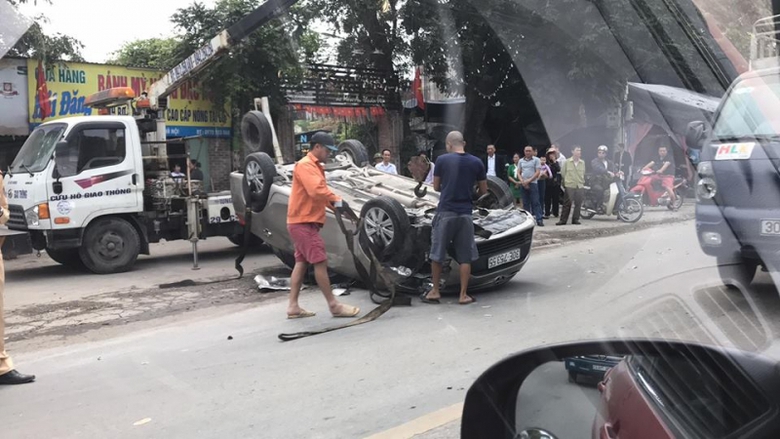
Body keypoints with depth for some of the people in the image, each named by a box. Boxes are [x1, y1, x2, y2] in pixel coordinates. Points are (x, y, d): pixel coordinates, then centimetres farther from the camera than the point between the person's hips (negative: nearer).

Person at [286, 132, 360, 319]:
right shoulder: (305, 165, -14)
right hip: (303, 222, -10)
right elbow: (316, 191, -28)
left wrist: (334, 206, -2)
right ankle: (334, 305, -4)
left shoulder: (315, 166, 19)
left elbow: (321, 191, 13)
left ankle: (293, 306, 13)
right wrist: (337, 200, -22)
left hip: (306, 222, 10)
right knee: (320, 262, -8)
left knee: (302, 262, 10)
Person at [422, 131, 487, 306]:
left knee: (437, 254, 11)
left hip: (445, 212, -2)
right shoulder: (476, 162, 3)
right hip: (466, 213, 2)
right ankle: (463, 295, 11)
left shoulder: (442, 160, -3)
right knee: (465, 257, 8)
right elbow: (484, 191, 10)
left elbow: (436, 187, 8)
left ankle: (435, 291, 19)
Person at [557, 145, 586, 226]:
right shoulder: (567, 162, -3)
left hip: (580, 186, 3)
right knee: (567, 204, -3)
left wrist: (582, 182, 14)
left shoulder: (582, 163, 7)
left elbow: (583, 174, 17)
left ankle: (575, 219, 14)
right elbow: (562, 172, 5)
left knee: (578, 204, 3)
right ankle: (563, 220, 2)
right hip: (569, 186, -3)